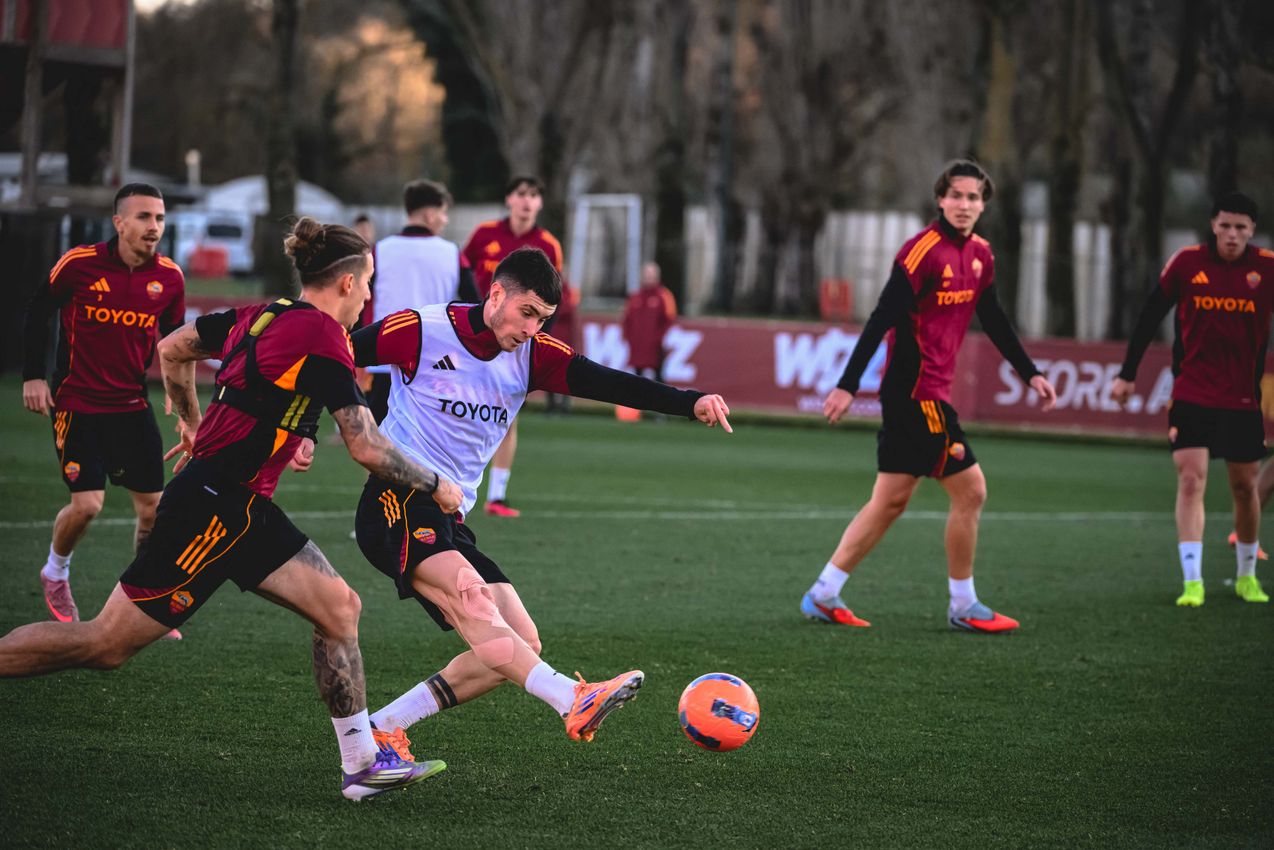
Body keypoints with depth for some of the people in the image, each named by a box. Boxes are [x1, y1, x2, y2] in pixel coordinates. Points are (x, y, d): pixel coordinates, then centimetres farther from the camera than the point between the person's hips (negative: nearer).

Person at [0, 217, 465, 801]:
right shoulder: (322, 336, -15)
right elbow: (366, 448, -15)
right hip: (214, 509, -10)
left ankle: (363, 763, 8)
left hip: (244, 510, 10)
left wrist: (193, 424, 36)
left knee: (339, 608, 5)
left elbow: (171, 350, 24)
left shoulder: (261, 315, 10)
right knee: (105, 645, -3)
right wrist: (435, 486, -1)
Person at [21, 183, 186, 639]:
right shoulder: (79, 264, -13)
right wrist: (33, 375, -3)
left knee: (152, 506, 1)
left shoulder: (169, 277, -3)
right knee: (86, 504, -12)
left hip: (132, 404, 4)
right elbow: (37, 312, 0)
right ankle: (55, 573, 18)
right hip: (77, 404, -4)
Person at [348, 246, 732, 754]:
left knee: (521, 645, -2)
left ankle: (379, 728, -1)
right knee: (470, 597, -32)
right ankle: (574, 702, -48)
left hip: (448, 520, 8)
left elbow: (604, 383, -7)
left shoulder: (532, 355, 7)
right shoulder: (421, 331, -6)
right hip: (398, 502, -8)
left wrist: (690, 402, -21)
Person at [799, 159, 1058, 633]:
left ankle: (823, 597, 15)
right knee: (970, 490, -4)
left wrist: (1030, 373, 23)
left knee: (891, 501, 11)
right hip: (919, 391, -9)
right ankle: (963, 607, 8)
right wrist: (847, 386, -23)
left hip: (907, 394, 9)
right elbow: (881, 320, -20)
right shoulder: (924, 251, -16)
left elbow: (993, 320, 22)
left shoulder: (979, 254, 10)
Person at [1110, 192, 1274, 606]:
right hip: (1192, 396, -1)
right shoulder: (1187, 262, -6)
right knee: (1191, 480, -12)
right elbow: (1150, 316, 1)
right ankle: (1192, 582, -14)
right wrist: (1128, 373, 3)